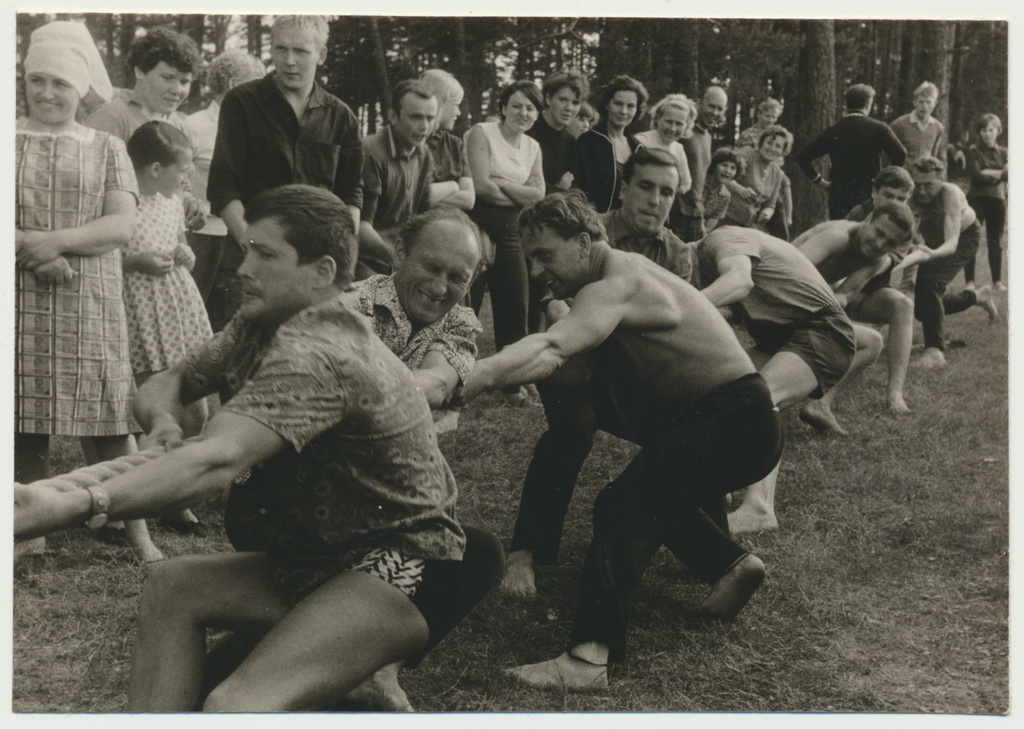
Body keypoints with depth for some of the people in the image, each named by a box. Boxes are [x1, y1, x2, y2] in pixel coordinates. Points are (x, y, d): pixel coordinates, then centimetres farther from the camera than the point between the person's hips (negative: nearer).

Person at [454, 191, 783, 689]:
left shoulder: (616, 285, -19)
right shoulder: (617, 278, 11)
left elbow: (550, 347, -36)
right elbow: (568, 364, -2)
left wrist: (467, 382, -45)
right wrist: (500, 373, -19)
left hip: (734, 420, -11)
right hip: (703, 418, 11)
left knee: (623, 507, -23)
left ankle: (589, 657, -31)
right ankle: (730, 563, 31)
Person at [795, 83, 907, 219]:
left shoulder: (833, 130, 5)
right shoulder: (878, 128, -1)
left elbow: (802, 158, 2)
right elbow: (900, 154, -15)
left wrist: (819, 180, 8)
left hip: (838, 194, 2)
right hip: (868, 192, -2)